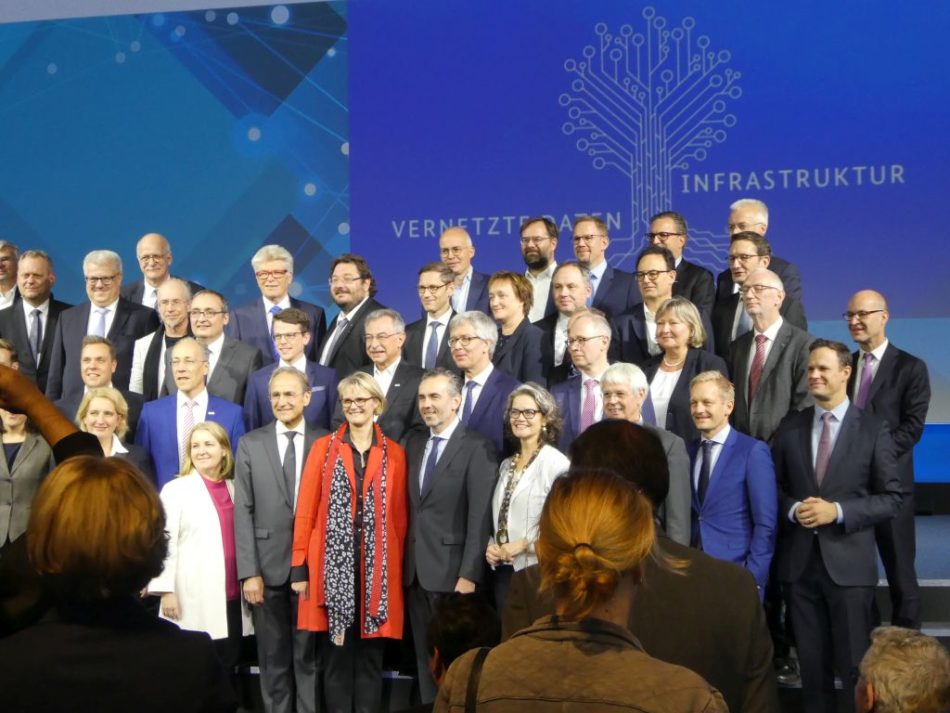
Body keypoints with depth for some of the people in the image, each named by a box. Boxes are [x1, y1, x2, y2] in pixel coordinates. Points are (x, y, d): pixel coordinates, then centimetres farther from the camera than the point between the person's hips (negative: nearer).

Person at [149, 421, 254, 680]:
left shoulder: (233, 489, 12)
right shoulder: (176, 489, -2)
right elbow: (165, 543, -7)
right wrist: (166, 591, -13)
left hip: (231, 598, 5)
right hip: (194, 601, -5)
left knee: (228, 665, 9)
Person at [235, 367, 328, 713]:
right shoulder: (250, 444, 5)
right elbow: (243, 511, 1)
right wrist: (248, 571, -6)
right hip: (268, 566, 1)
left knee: (309, 655, 7)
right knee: (273, 658, 9)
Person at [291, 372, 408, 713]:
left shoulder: (394, 453, 7)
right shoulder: (324, 448, 4)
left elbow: (399, 515, 7)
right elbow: (306, 509, 1)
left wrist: (400, 566, 0)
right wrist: (300, 566, -4)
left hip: (377, 567, 1)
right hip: (334, 565, -1)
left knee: (371, 655, 7)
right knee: (336, 653, 5)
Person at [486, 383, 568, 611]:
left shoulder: (556, 463, -11)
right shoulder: (507, 465, 14)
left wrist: (523, 544, -15)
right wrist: (491, 546, 2)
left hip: (537, 571, -7)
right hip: (503, 571, 7)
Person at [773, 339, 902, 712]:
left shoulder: (873, 429, -2)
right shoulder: (790, 427, 7)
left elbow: (891, 497, -4)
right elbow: (774, 486, 11)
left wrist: (838, 511, -16)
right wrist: (793, 509, -10)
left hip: (848, 561, -3)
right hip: (799, 561, 3)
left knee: (855, 663, 2)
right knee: (811, 661, 13)